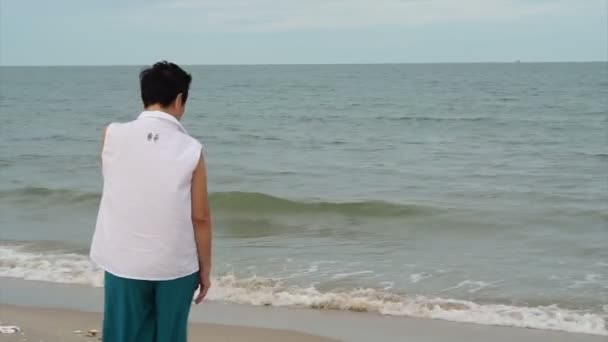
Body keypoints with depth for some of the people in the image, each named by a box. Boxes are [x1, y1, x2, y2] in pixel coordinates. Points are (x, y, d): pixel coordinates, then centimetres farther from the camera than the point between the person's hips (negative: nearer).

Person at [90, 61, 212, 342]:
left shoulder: (112, 136, -5)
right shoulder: (190, 149, -9)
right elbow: (200, 219, -5)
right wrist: (205, 268, 6)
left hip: (123, 263, 1)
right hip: (175, 266, -1)